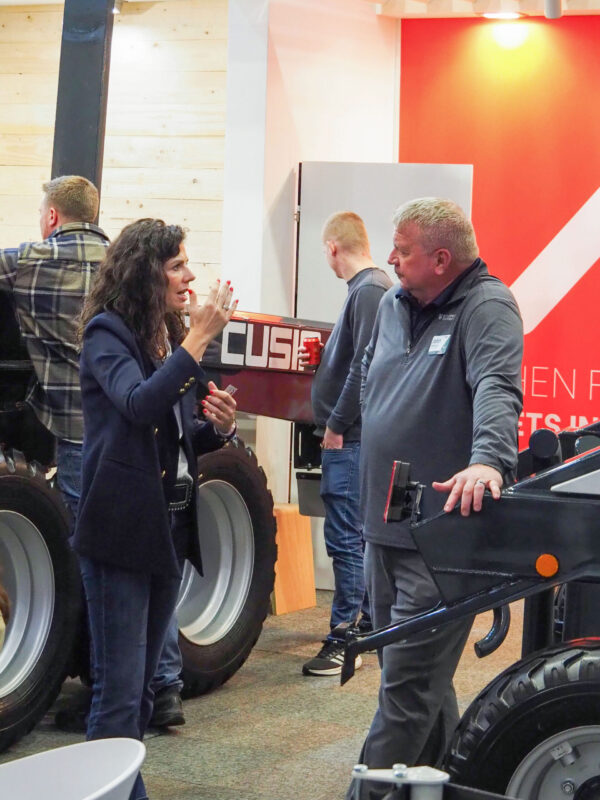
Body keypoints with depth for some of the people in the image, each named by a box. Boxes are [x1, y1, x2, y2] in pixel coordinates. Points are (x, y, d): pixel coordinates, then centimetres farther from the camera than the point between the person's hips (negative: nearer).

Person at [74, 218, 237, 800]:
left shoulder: (171, 341, 14)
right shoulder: (108, 334, -9)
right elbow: (139, 404, -28)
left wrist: (217, 428, 0)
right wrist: (198, 339, -28)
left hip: (168, 529, 8)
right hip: (119, 533, -8)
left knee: (140, 687, 14)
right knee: (119, 692, -7)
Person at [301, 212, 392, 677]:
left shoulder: (369, 291, -15)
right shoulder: (374, 287, 16)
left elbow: (365, 365, -21)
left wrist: (336, 424, -17)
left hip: (351, 437, -10)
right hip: (355, 435, 10)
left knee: (346, 538, -9)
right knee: (361, 534, 17)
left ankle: (344, 640, -7)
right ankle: (369, 626, 26)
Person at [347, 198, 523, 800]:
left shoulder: (486, 307, -13)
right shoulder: (393, 304, 11)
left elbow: (497, 388, -30)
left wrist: (488, 459, -46)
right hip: (384, 526, 8)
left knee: (407, 682, -7)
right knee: (422, 676, 18)